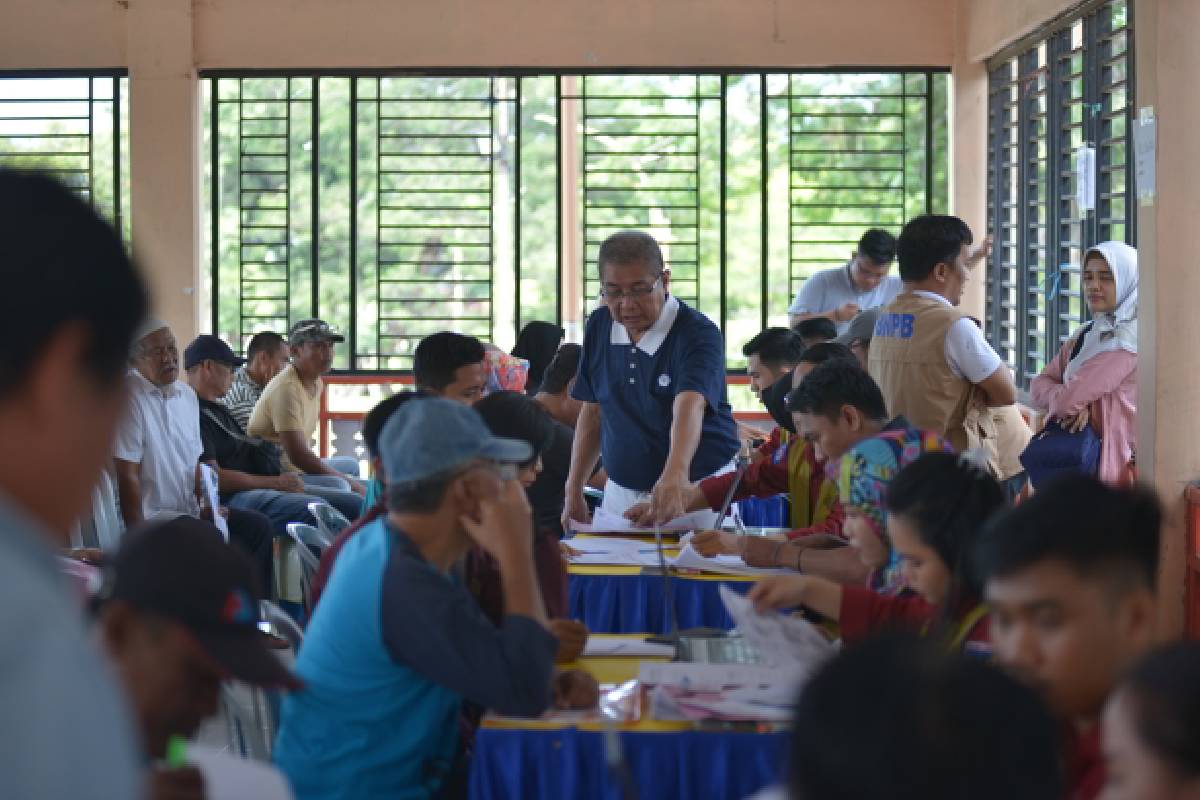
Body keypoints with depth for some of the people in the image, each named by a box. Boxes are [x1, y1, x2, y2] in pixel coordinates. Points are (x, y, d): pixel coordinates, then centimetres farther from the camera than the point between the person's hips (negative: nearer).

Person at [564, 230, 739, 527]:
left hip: (697, 492, -4)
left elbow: (690, 407, -34)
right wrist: (574, 493, 7)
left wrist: (676, 472, -52)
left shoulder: (698, 334, -16)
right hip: (620, 494, 5)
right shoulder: (600, 326, 2)